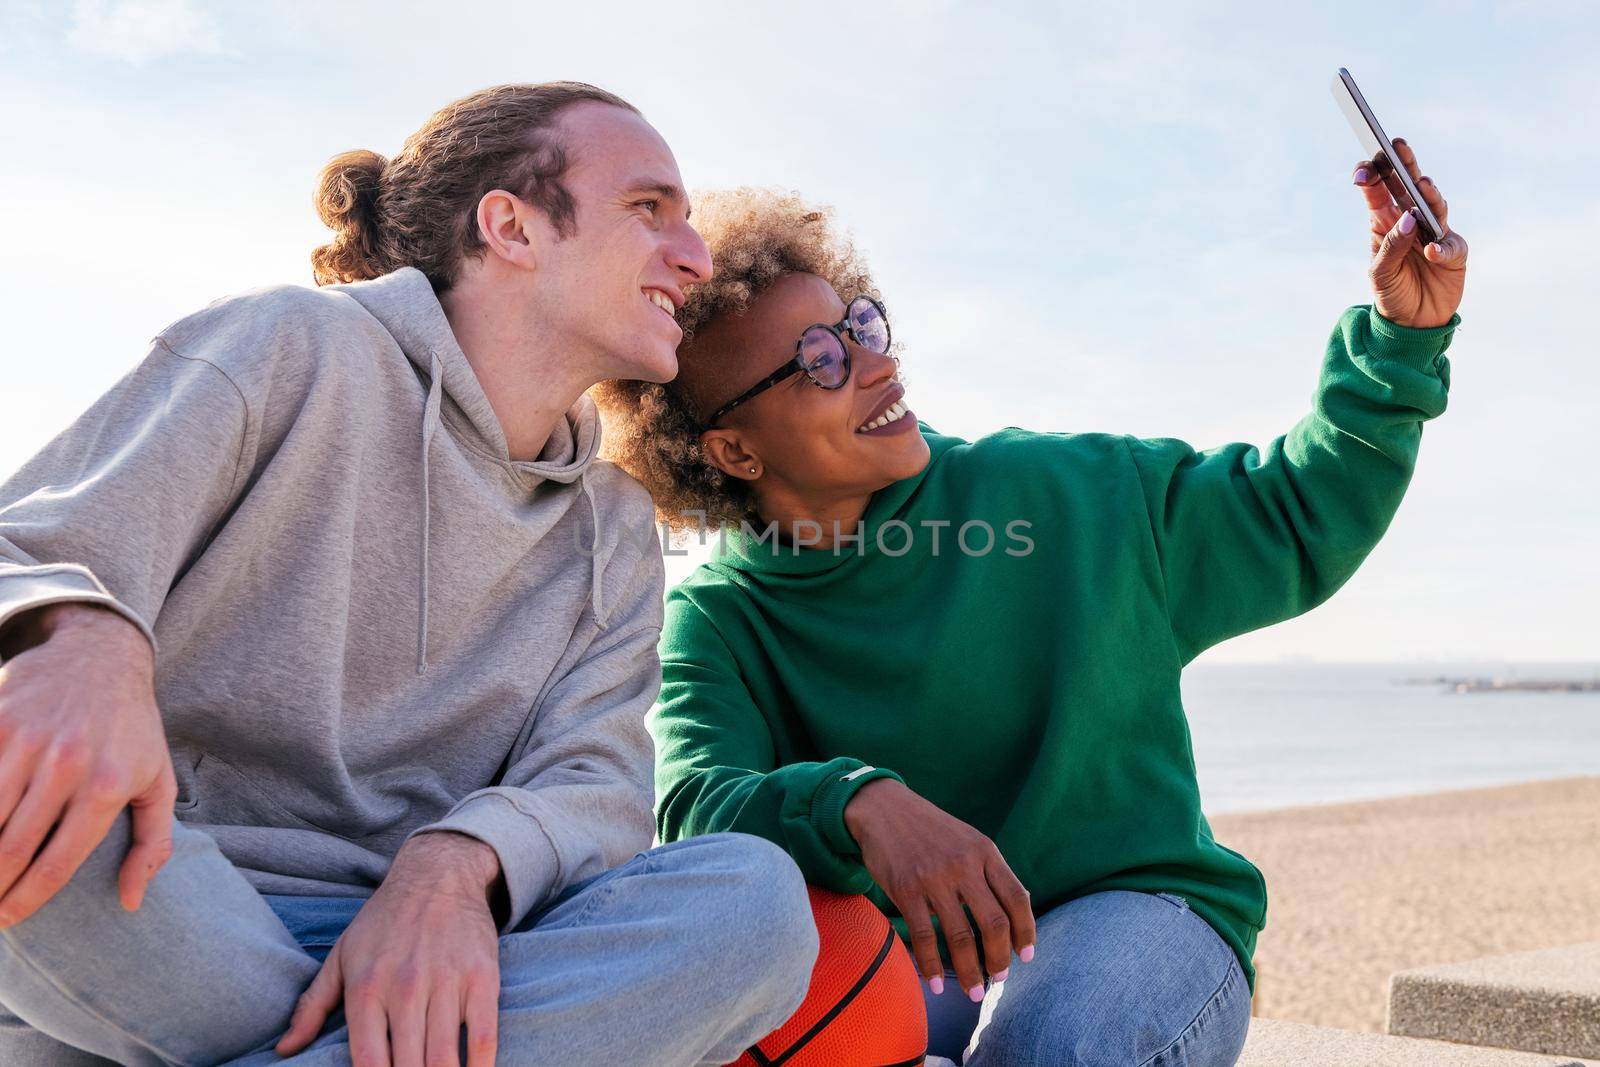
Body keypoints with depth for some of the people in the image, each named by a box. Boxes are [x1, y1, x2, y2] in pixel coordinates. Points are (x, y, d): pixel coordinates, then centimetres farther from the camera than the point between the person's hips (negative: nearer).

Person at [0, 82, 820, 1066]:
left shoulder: (614, 531, 14)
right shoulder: (293, 349, 0)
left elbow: (593, 780, 1)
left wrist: (454, 866, -23)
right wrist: (82, 643, -34)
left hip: (419, 963, 3)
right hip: (134, 916, -2)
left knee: (754, 894, -22)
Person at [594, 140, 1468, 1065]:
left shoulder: (1056, 495, -1)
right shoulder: (715, 623, -5)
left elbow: (1295, 518, 9)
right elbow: (694, 811, -23)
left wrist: (1403, 337, -1)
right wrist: (860, 802, -44)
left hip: (1138, 911, 1)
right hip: (910, 960, 0)